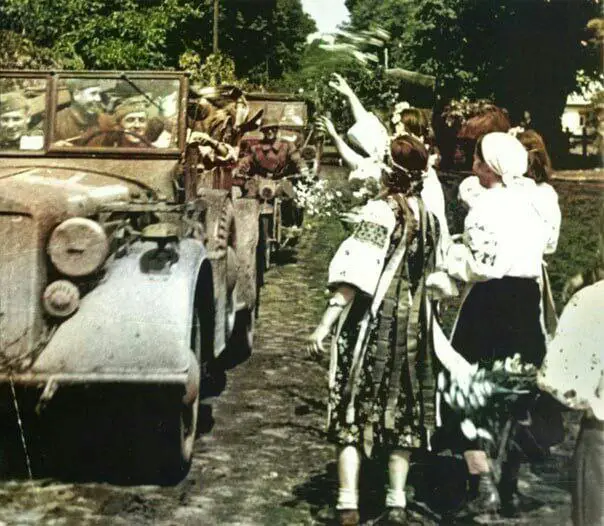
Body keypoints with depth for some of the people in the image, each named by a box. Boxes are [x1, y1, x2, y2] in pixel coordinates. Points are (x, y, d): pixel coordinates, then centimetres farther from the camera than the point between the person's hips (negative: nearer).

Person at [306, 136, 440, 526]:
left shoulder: (380, 211, -13)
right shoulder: (426, 215, 4)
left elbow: (356, 275, -19)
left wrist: (326, 324, -18)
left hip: (373, 322, -5)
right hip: (412, 326, 6)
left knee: (355, 408, 1)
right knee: (401, 409, 14)